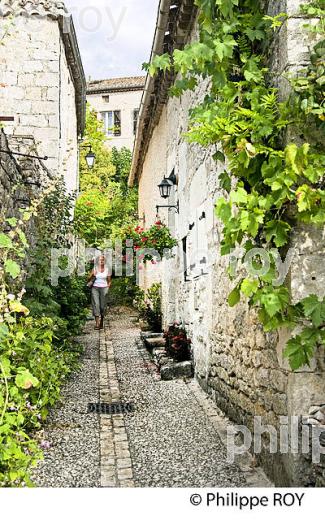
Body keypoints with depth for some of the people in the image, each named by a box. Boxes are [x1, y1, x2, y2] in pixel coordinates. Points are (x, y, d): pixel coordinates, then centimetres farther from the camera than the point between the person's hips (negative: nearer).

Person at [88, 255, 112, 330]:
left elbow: (109, 281, 14)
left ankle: (101, 323, 18)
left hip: (104, 288, 1)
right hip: (95, 288, -1)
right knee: (96, 304, -14)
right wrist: (93, 275, -10)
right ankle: (97, 323, -20)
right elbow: (89, 279, 8)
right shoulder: (95, 269, 6)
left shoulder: (107, 269, 8)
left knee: (103, 306, 2)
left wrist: (108, 287, -4)